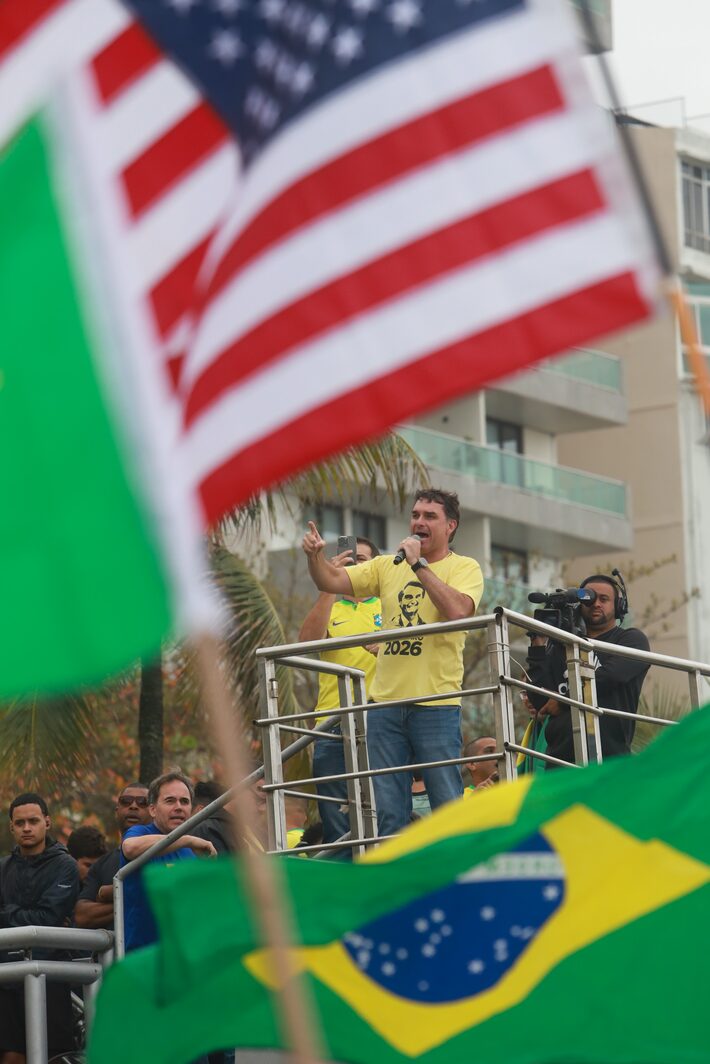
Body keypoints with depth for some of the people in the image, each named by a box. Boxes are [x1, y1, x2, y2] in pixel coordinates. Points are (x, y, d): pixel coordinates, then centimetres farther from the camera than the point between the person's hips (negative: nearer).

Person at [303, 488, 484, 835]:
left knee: (448, 807, -3)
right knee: (388, 812, 6)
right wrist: (315, 555, -10)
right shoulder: (388, 567, 15)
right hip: (385, 703, 5)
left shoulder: (464, 568, 1)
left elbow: (458, 610, -18)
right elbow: (331, 581, 10)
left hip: (435, 705, -5)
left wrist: (419, 564, -17)